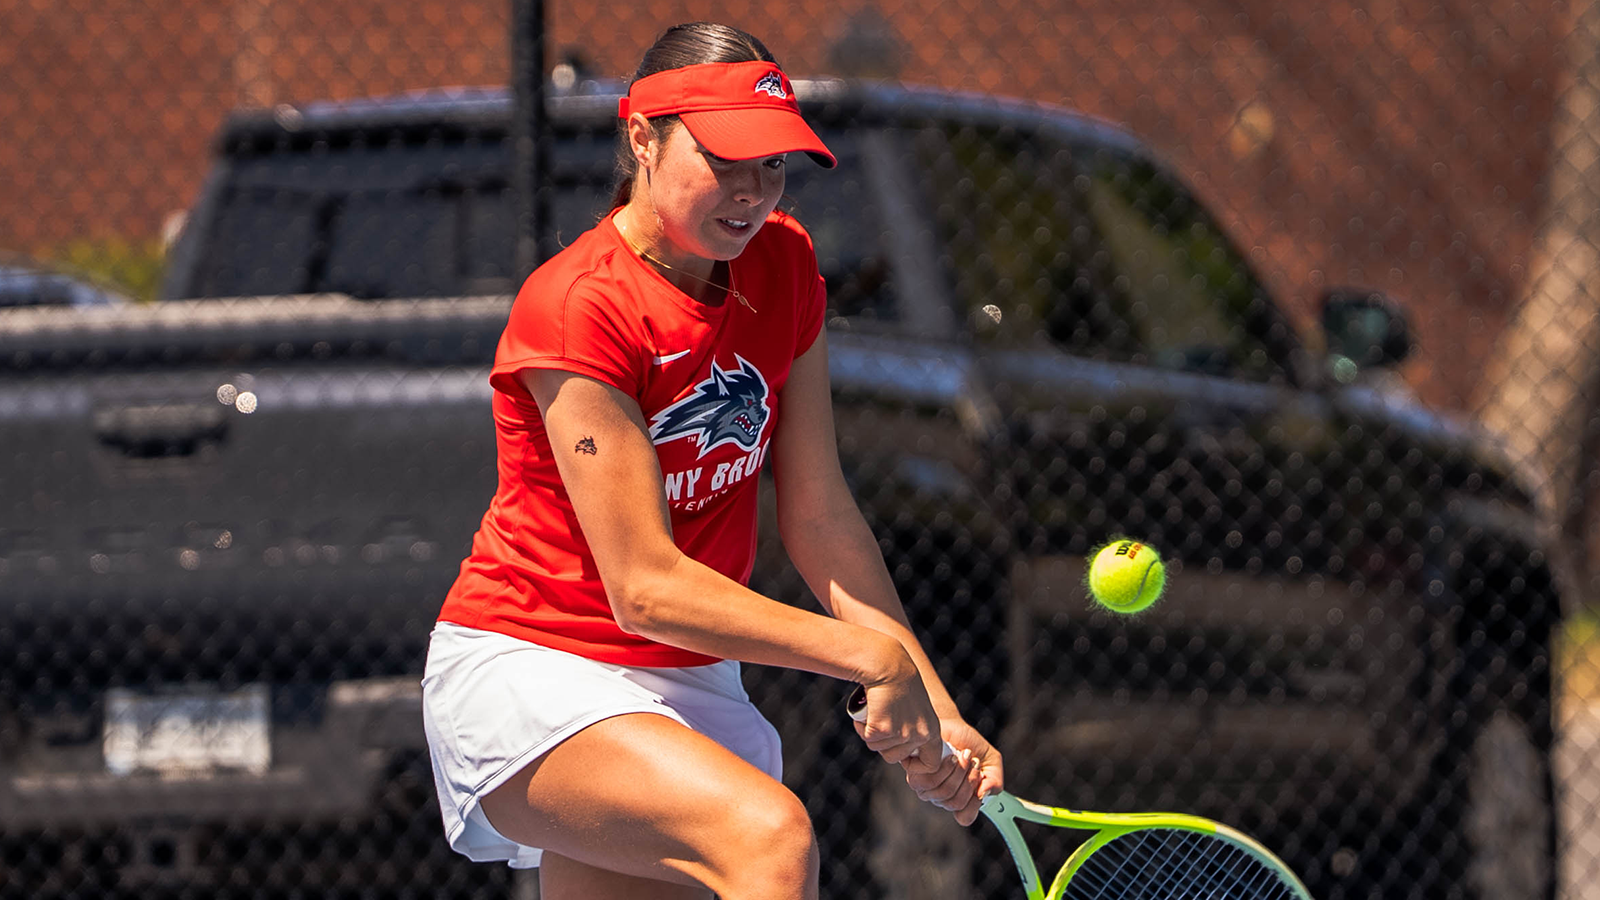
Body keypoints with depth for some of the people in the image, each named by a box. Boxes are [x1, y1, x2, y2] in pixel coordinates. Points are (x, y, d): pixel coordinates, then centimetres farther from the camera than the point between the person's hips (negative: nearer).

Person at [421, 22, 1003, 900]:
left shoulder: (783, 265, 2)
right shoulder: (579, 305, -21)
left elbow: (818, 516, 4)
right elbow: (646, 588, -24)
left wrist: (933, 712, -5)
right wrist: (875, 656, -28)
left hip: (690, 688, 8)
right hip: (527, 668, -8)